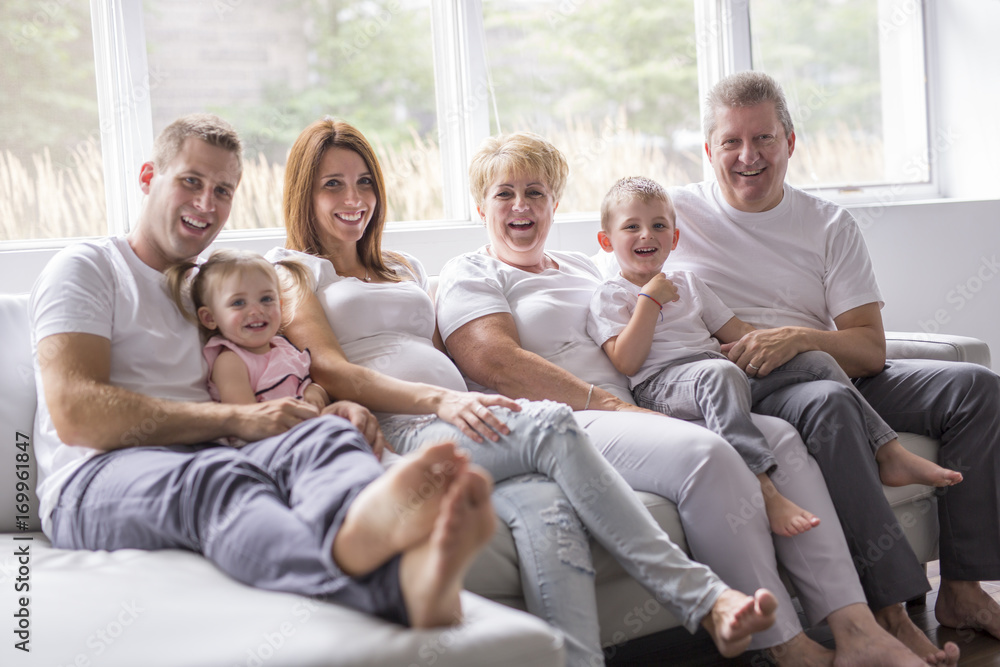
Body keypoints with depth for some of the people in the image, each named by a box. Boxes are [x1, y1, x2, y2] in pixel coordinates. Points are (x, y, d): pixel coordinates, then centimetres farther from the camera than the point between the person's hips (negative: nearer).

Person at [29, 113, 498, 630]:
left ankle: (417, 571, -65)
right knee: (214, 477, -39)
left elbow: (279, 402, 21)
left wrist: (328, 414, -5)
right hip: (100, 474, -4)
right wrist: (235, 418, -13)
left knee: (325, 436, -29)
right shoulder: (84, 267, 10)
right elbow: (76, 415, -7)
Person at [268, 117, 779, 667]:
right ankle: (703, 599, -35)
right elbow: (330, 372, -2)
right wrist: (439, 400, -17)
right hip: (398, 432, -5)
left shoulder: (406, 269, 34)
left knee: (543, 506, -32)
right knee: (549, 423, -32)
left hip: (459, 426, 6)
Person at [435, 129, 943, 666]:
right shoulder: (470, 275, 7)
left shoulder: (579, 267, 30)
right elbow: (495, 363, -11)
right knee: (705, 453, -32)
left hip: (630, 414, 8)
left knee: (780, 436, -12)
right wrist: (609, 403, -16)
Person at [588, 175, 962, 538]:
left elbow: (734, 331, 26)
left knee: (815, 360, -3)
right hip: (662, 383, -7)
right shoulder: (609, 297, 7)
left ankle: (889, 454, -2)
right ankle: (765, 491, -55)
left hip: (725, 370, 7)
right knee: (718, 373, -41)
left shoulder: (686, 284, 28)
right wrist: (650, 299, -5)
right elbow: (627, 362, -8)